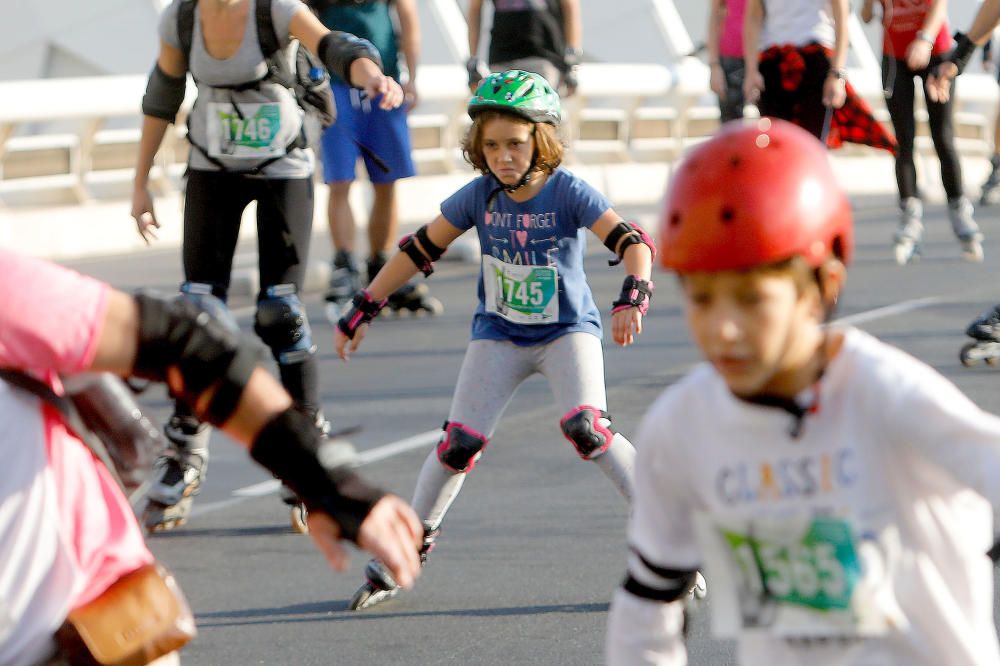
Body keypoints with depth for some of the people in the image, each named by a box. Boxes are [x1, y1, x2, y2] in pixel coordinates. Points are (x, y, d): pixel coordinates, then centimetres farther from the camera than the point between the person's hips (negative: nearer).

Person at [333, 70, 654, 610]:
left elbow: (632, 242, -27)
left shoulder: (569, 192, -18)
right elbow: (419, 250, 3)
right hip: (499, 335, 3)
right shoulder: (479, 196, -7)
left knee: (587, 429, -25)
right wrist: (363, 311, 4)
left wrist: (632, 298, -47)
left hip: (567, 330, -3)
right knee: (459, 443, -5)